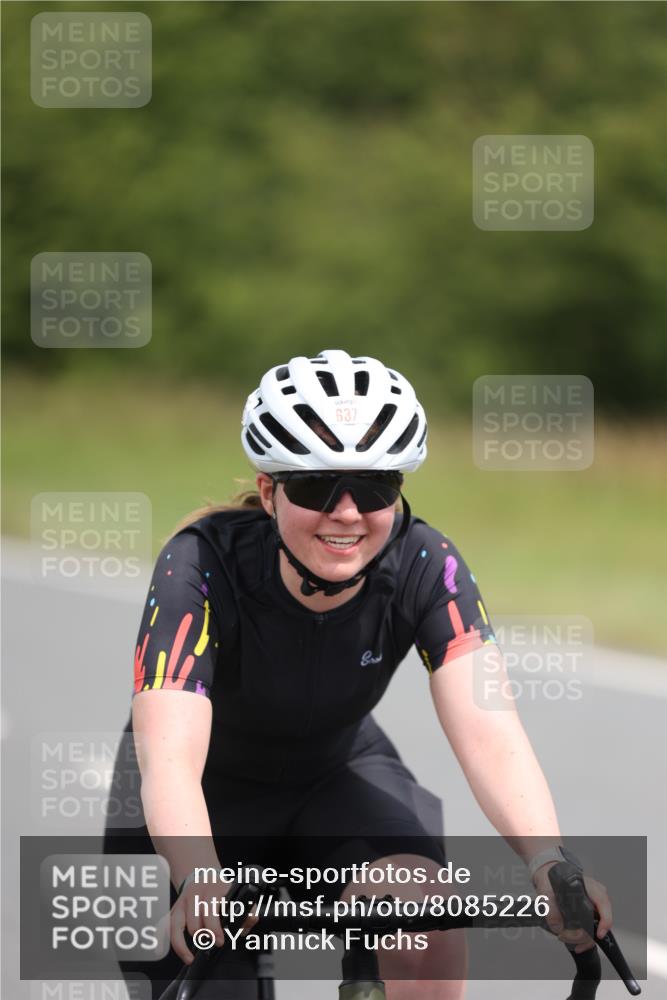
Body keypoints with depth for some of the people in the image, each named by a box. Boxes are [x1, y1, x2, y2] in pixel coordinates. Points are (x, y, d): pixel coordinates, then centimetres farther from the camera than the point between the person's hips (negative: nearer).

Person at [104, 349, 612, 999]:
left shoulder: (424, 568, -23)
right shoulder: (202, 565, -31)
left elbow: (489, 733, -34)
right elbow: (169, 758, -43)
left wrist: (549, 867, -53)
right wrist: (199, 888, -63)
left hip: (336, 778, 2)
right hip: (210, 796, -2)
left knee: (424, 905, -27)